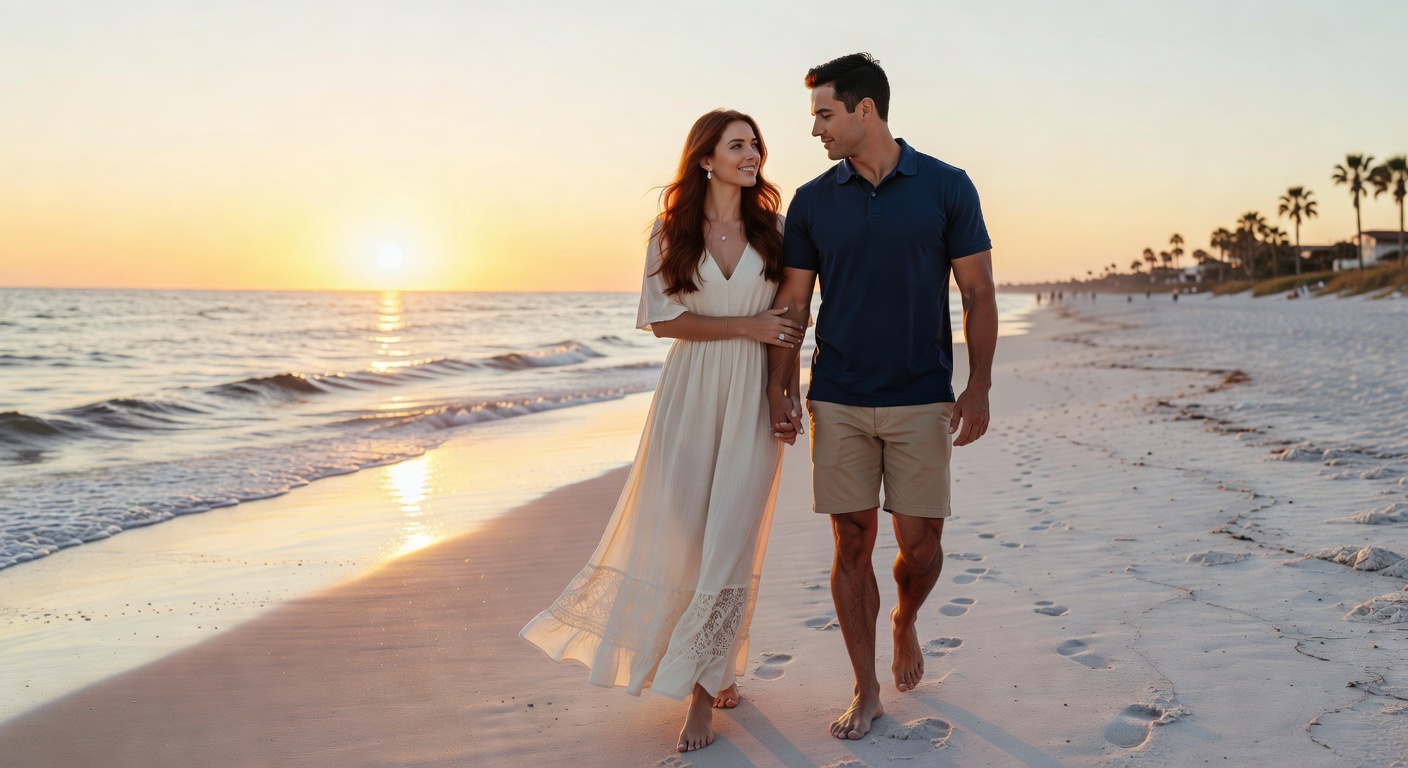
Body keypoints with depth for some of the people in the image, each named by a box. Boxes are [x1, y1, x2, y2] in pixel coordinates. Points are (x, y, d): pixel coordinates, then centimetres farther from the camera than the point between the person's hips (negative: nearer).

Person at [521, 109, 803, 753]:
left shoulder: (772, 227, 6)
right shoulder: (671, 231, 3)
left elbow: (787, 315, 10)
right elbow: (663, 319, -3)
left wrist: (790, 389, 1)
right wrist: (748, 325, -11)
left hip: (754, 394, 0)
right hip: (690, 392, 0)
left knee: (731, 536, -4)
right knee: (673, 527, -1)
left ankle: (705, 684, 7)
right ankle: (718, 669, 21)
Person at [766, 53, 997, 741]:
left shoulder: (946, 187, -1)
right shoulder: (811, 202, 4)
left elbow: (978, 294, 1)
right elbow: (791, 302, 7)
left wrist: (978, 388, -5)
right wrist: (777, 390, 0)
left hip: (921, 400, -1)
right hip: (837, 402, 2)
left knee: (920, 542, 0)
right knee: (852, 543, 3)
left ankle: (904, 621, 35)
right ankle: (866, 692, 16)